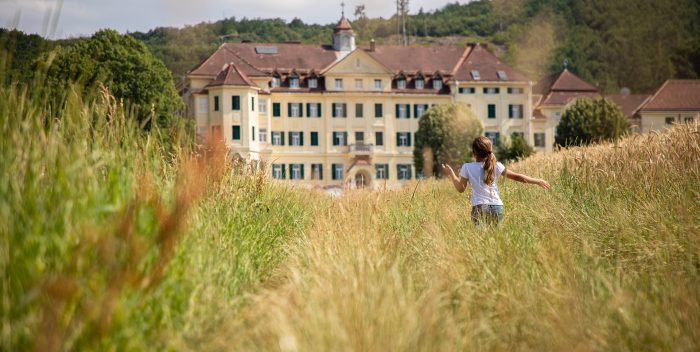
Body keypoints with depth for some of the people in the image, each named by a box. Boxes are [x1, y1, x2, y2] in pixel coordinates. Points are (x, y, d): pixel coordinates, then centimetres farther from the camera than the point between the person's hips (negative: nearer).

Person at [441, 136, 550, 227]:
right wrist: (538, 181, 14)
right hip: (497, 207, 2)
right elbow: (517, 177, 6)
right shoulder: (495, 166, 4)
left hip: (479, 208, -2)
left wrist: (451, 174, 18)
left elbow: (461, 189, 5)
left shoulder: (467, 167, -1)